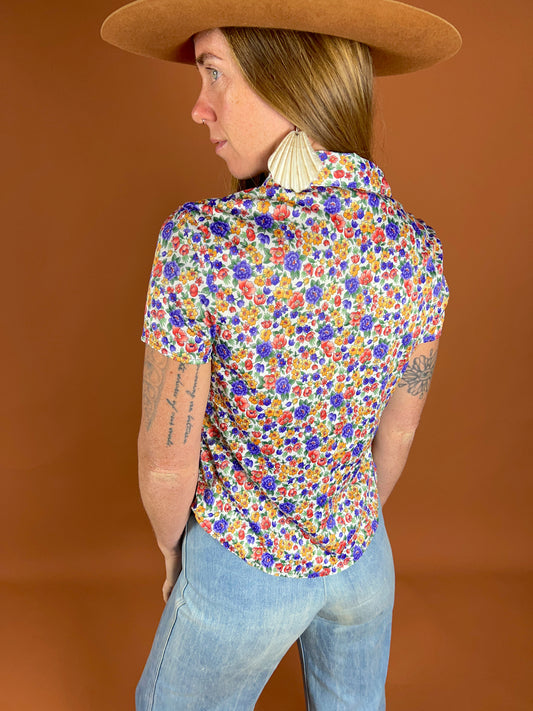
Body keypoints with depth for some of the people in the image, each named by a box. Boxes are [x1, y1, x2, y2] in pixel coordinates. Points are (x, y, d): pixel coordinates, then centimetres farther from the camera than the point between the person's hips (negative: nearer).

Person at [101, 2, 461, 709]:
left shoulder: (199, 242, -29)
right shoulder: (417, 248, -13)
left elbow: (167, 459, -19)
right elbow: (398, 428, 0)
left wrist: (175, 549, 3)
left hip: (245, 567, -4)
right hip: (362, 557, 4)